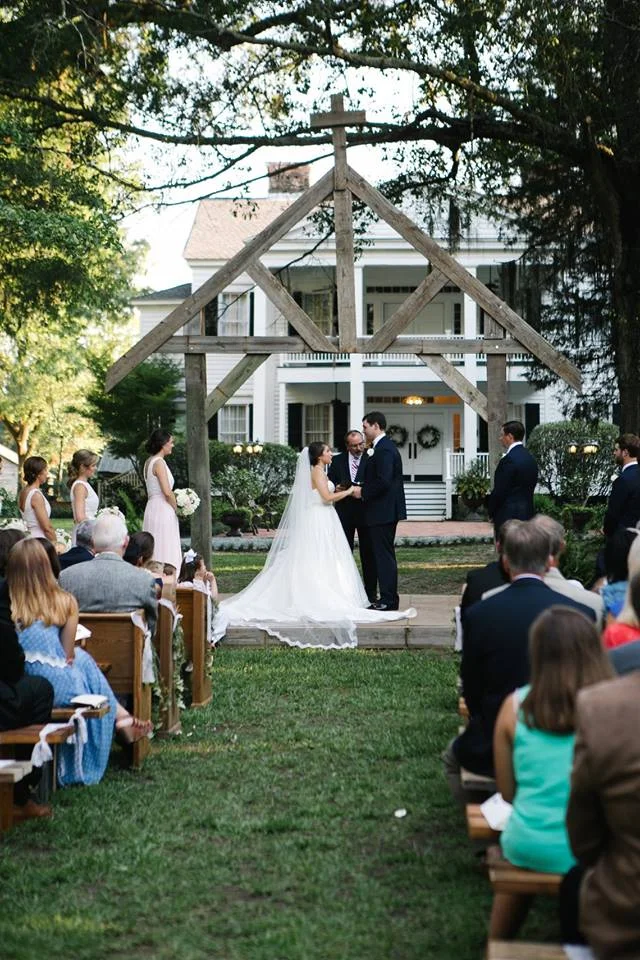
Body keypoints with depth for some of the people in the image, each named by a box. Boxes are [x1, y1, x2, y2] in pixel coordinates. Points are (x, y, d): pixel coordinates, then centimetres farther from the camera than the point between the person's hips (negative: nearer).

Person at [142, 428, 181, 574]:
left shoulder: (149, 462, 14)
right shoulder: (159, 462, -13)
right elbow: (167, 492, -20)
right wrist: (176, 508, -5)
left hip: (152, 506, 9)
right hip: (162, 509, -9)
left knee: (156, 552, 9)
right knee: (165, 553, -9)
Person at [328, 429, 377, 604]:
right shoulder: (337, 460, 7)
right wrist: (337, 488, -13)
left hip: (365, 512, -2)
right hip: (344, 513, 2)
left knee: (368, 554, 2)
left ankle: (371, 593, 8)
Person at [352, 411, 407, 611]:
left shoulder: (384, 449, -17)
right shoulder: (384, 447, 16)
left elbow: (383, 482, -25)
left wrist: (363, 492, -14)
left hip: (383, 511, -11)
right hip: (384, 511, 11)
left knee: (384, 554, -6)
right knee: (384, 554, 14)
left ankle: (388, 599, -3)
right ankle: (388, 598, 19)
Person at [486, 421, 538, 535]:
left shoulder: (509, 460, -17)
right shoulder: (530, 458, 11)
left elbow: (499, 491, -15)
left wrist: (491, 512, 0)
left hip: (508, 517, -9)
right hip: (527, 513, 9)